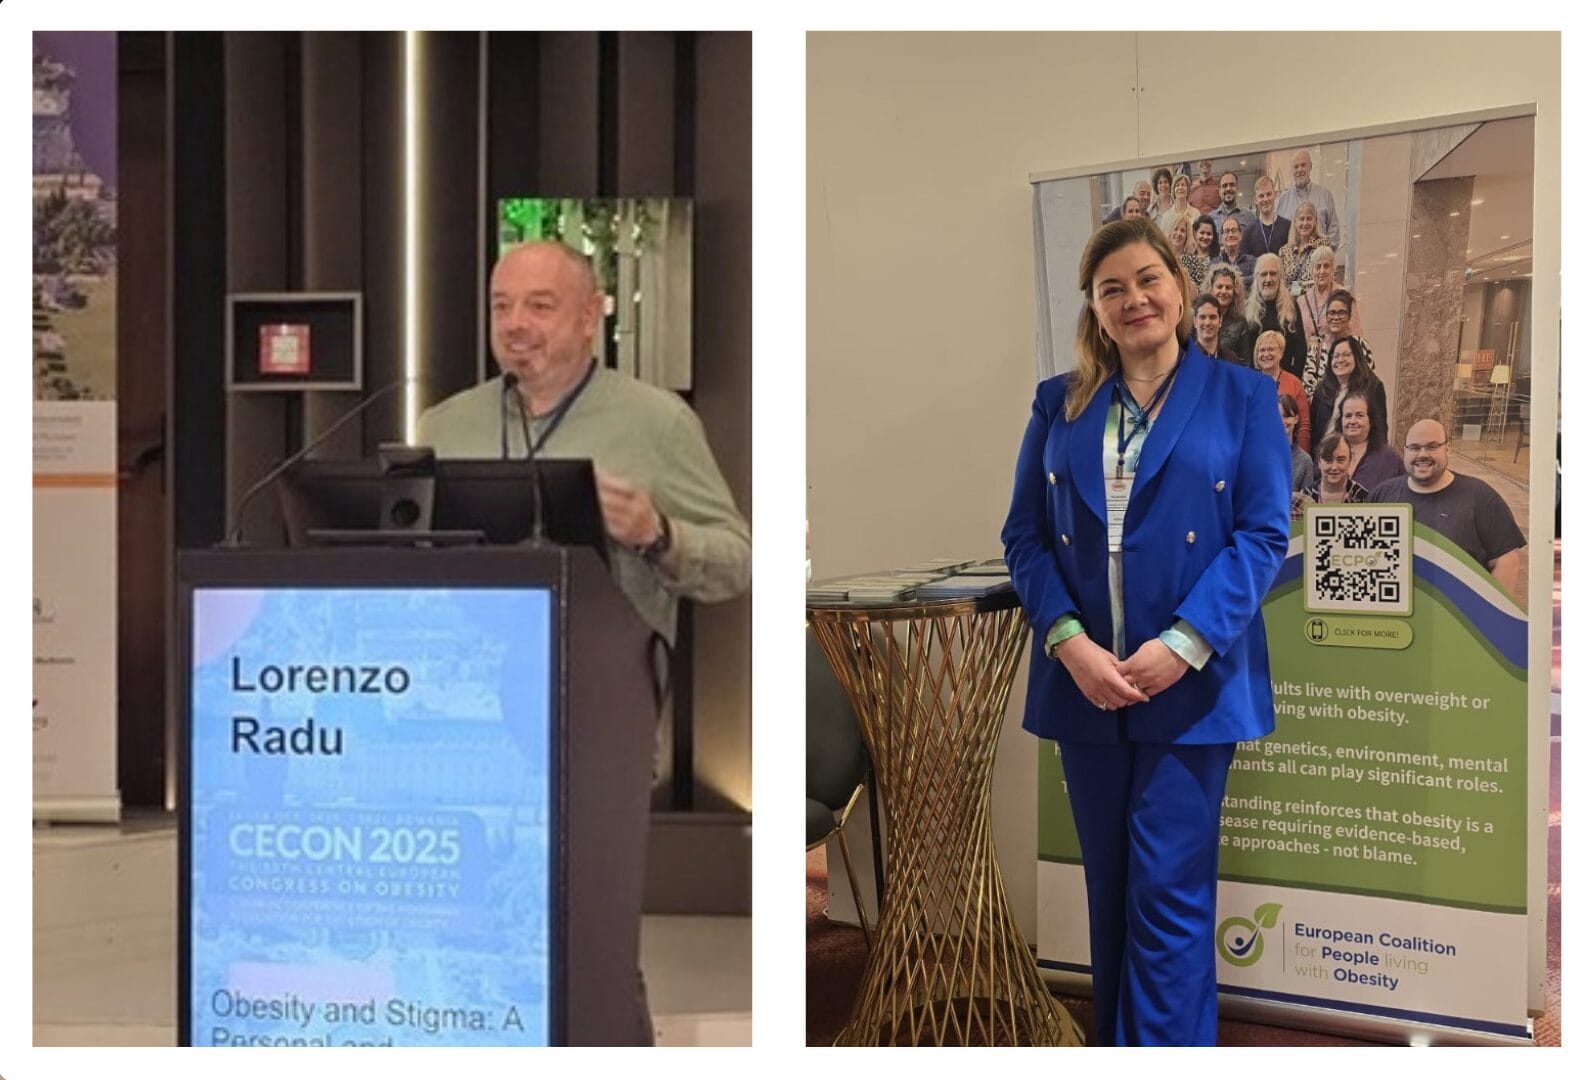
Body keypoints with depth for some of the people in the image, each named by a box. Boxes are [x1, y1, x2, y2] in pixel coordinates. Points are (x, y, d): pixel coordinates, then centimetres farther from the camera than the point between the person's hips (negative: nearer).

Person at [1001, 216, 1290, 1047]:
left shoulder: (1242, 399, 2)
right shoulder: (1058, 404, 9)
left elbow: (1264, 535, -5)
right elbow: (1024, 535, 5)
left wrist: (1183, 645, -16)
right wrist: (1069, 642, -11)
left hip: (1191, 682, -3)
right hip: (1084, 682, 3)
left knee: (1168, 893, -5)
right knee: (1110, 891, 12)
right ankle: (1117, 1046, 25)